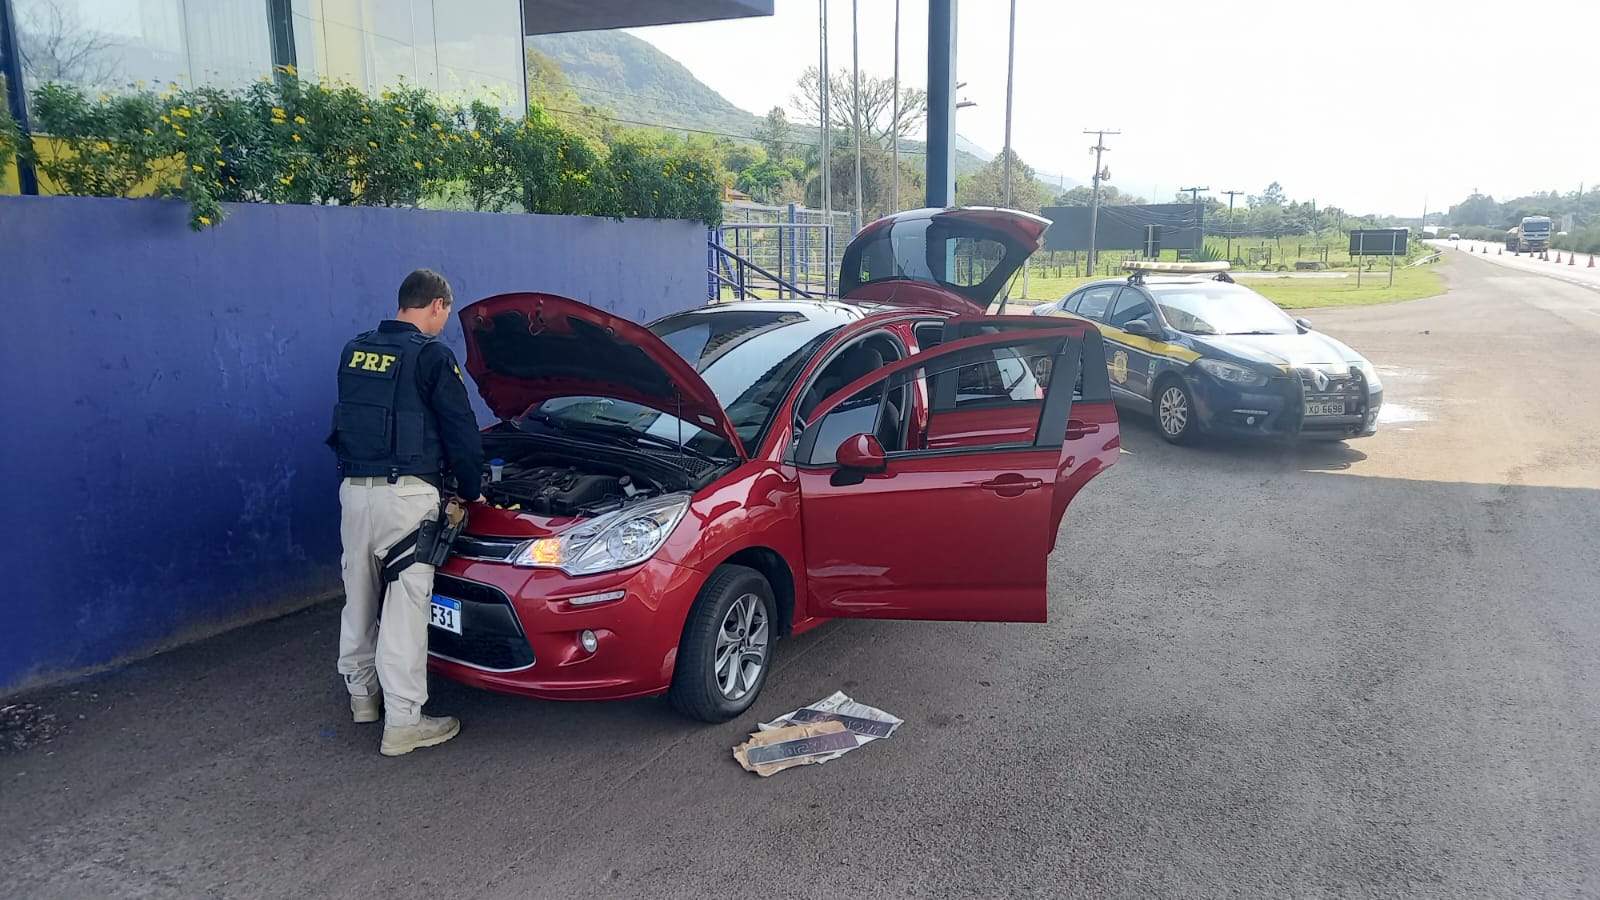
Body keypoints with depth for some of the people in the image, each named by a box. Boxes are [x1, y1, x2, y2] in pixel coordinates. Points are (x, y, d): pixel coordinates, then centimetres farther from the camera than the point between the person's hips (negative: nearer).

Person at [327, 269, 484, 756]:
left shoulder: (354, 350, 12)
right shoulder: (431, 354, -9)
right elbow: (461, 431, -6)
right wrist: (472, 491, 8)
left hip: (354, 488, 7)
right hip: (405, 493, -7)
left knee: (360, 595, 19)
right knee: (405, 605, -3)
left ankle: (362, 692, 34)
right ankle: (403, 721, 1)